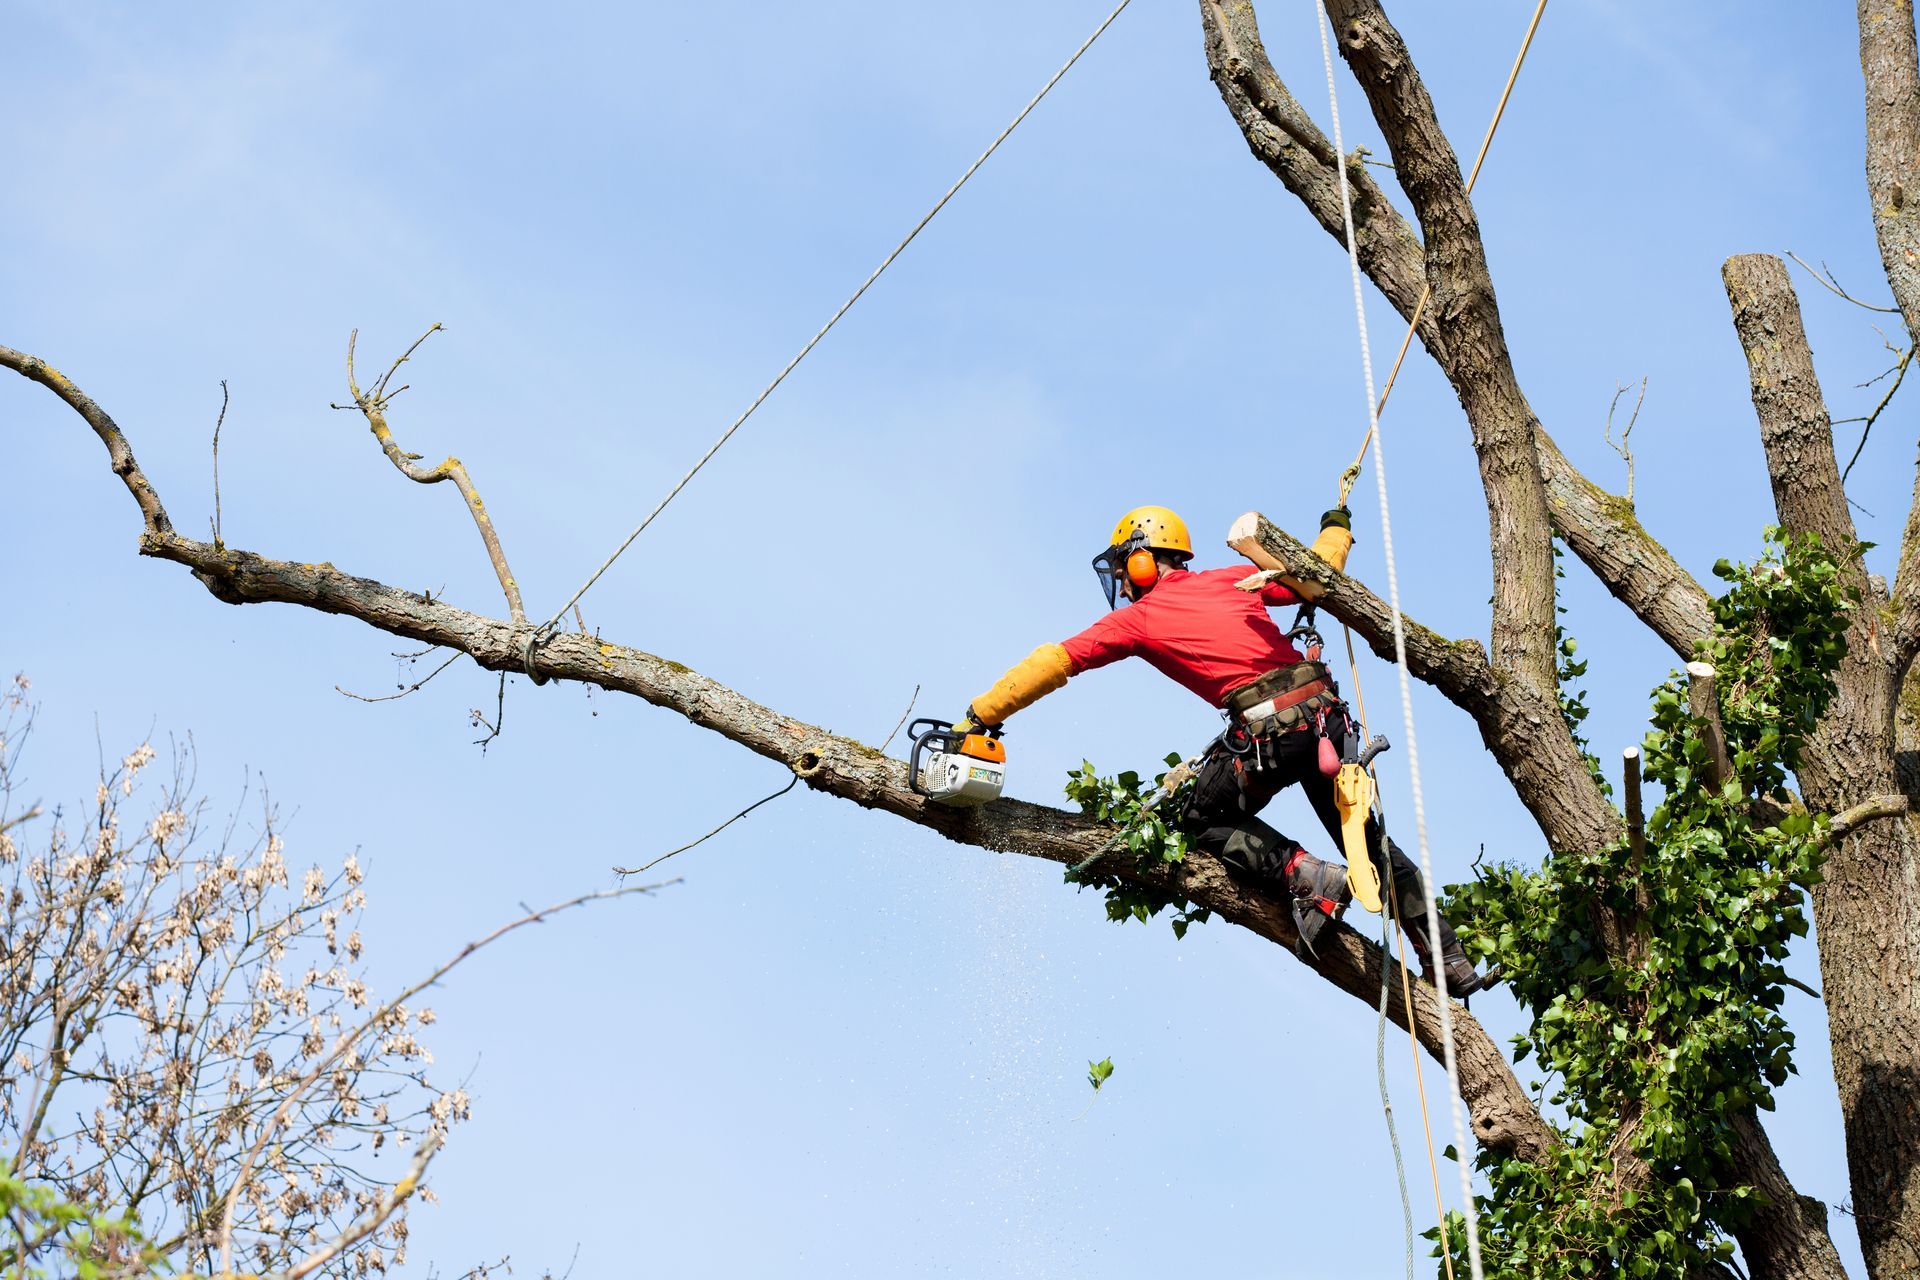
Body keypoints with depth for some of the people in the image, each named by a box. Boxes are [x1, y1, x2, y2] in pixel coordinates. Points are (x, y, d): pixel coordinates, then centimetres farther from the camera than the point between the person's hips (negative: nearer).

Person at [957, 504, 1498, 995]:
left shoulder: (1137, 617, 8)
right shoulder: (1231, 581, 19)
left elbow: (1053, 663, 8)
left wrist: (981, 715, 11)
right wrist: (1336, 527, 46)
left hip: (1268, 732, -6)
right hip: (1326, 715, 6)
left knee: (1205, 820, 18)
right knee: (1366, 838, 19)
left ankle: (1307, 877, -4)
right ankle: (1449, 962, 17)